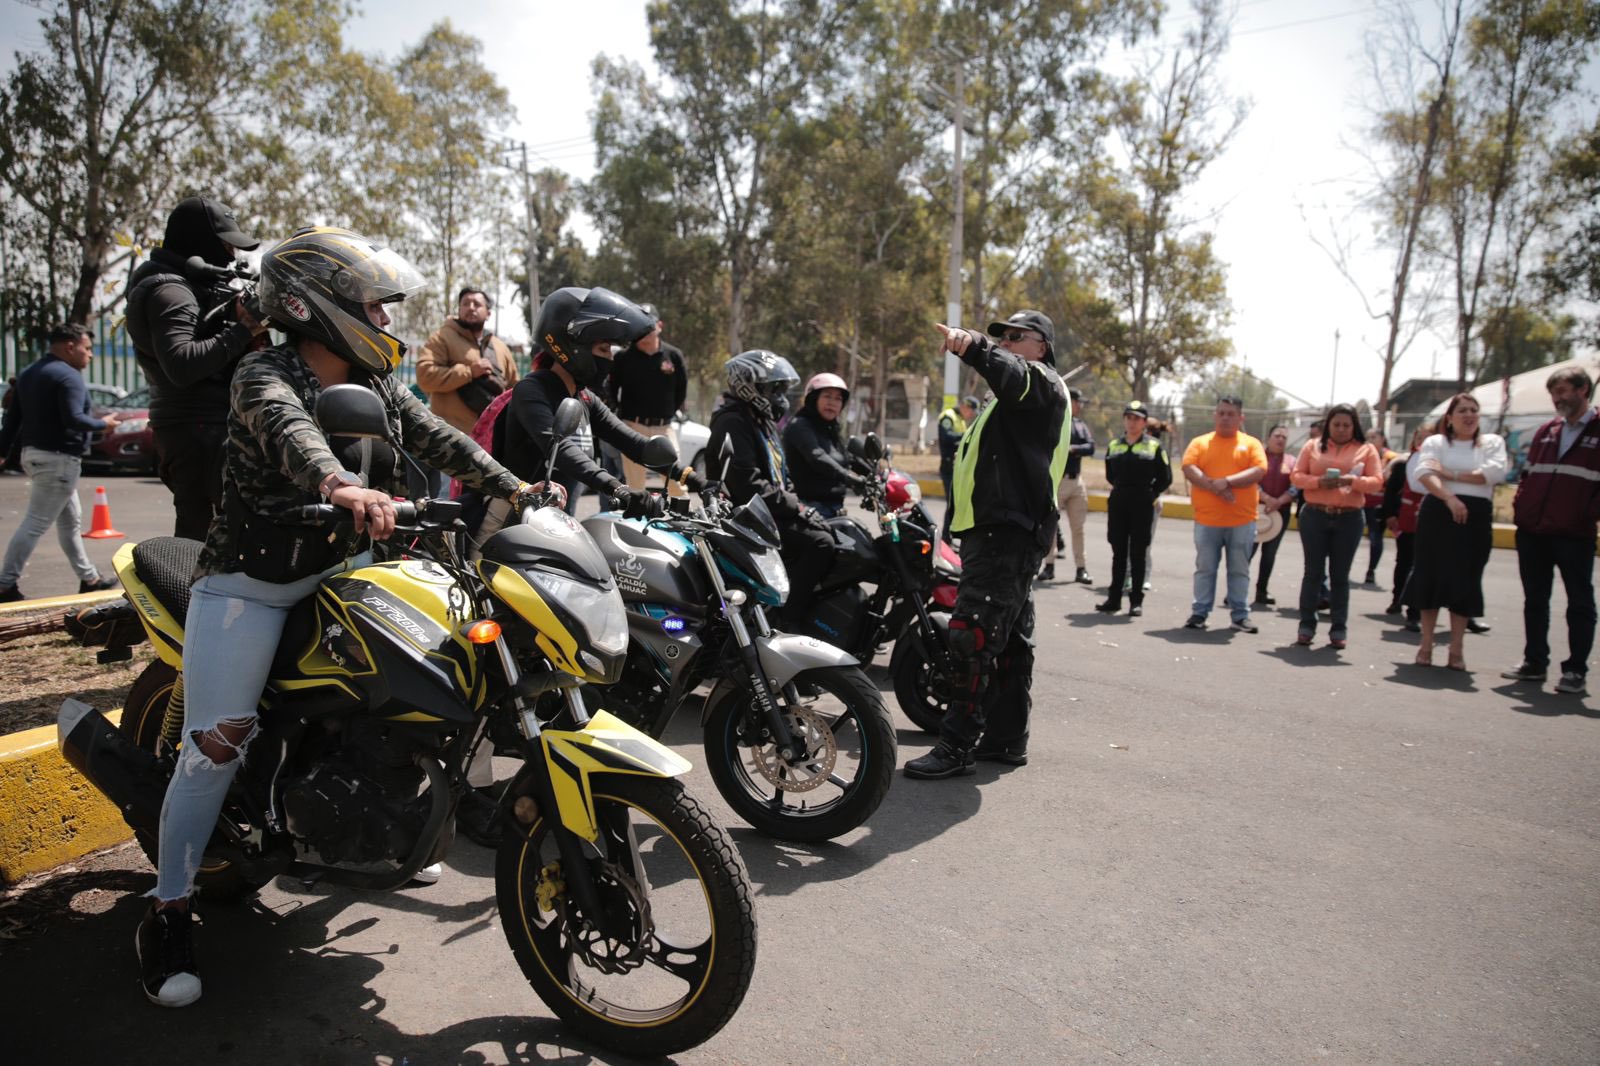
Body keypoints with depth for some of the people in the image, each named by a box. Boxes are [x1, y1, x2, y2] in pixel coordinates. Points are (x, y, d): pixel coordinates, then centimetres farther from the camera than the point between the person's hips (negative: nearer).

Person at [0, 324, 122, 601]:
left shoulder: (28, 373, 15)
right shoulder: (68, 375, -14)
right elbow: (74, 419, -23)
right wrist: (103, 424, -7)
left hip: (34, 453, 10)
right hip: (58, 458, -10)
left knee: (70, 519, 17)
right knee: (35, 524, -7)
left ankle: (88, 577, 23)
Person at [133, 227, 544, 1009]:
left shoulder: (377, 385, 6)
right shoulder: (265, 374, -16)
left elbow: (440, 439, -1)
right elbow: (290, 431, -38)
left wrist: (516, 489, -14)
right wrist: (340, 485, -60)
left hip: (345, 569, 7)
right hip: (253, 582, -6)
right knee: (217, 742, -10)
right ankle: (166, 910, 6)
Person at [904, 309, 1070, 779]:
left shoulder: (1042, 382, -4)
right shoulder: (1018, 396, 29)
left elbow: (1013, 376, -29)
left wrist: (973, 347, -47)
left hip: (1008, 533, -11)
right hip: (1002, 530, 11)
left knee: (972, 635, -16)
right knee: (1010, 638, 13)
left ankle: (956, 746, -13)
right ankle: (1006, 739, 21)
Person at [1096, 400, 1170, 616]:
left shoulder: (1154, 447, 1)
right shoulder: (1114, 446, 11)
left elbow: (1165, 478, 1)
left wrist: (1149, 495, -2)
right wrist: (1121, 490, 10)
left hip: (1142, 507, -3)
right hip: (1117, 504, 3)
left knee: (1137, 553, 2)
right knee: (1118, 553, 7)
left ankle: (1136, 600, 9)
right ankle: (1114, 598, 12)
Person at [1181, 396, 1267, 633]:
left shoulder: (1251, 443, 7)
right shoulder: (1200, 442, 7)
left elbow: (1259, 471, -7)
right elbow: (1189, 469, -6)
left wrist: (1227, 482, -18)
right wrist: (1214, 486, -19)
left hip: (1242, 521, 0)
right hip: (1206, 520, 0)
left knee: (1239, 570, 8)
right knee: (1205, 568, 6)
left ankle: (1241, 615, 15)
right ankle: (1199, 613, 13)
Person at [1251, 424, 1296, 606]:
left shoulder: (1291, 461, 9)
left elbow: (1295, 487, 0)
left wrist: (1279, 502, -16)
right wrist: (1266, 498, -20)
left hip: (1280, 512, 3)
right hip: (1257, 508, -3)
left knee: (1270, 553, 8)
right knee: (1248, 549, -8)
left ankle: (1262, 591, 16)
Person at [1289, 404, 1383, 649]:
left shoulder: (1366, 449, 7)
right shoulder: (1312, 446, 8)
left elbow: (1377, 482, 0)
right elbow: (1296, 476, 2)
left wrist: (1354, 481, -19)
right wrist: (1319, 481, -16)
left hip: (1349, 519, 0)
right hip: (1314, 516, 0)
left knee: (1340, 574, 3)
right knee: (1313, 571, 1)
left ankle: (1339, 629, 8)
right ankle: (1306, 626, 6)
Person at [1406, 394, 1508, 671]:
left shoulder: (1492, 442, 13)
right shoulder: (1435, 442, 8)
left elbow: (1495, 473, -6)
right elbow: (1425, 473, -9)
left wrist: (1451, 475, -10)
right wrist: (1449, 497, -24)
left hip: (1476, 517, 1)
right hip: (1438, 513, -1)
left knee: (1465, 581, 2)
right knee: (1431, 576, 1)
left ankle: (1456, 649, 8)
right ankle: (1426, 645, 10)